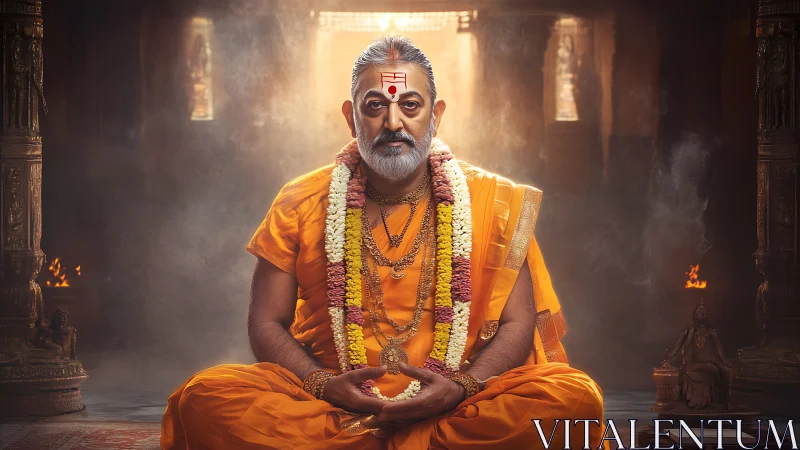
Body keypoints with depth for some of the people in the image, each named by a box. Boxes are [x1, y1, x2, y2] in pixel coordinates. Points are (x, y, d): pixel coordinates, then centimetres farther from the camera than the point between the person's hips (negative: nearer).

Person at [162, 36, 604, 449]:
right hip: (332, 403, 0)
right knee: (203, 397, -27)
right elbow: (267, 324, 6)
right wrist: (321, 385, -14)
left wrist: (460, 388, -17)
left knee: (575, 398, -29)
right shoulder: (301, 204, 8)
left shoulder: (491, 201, 7)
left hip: (452, 405, 0)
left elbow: (517, 324, 3)